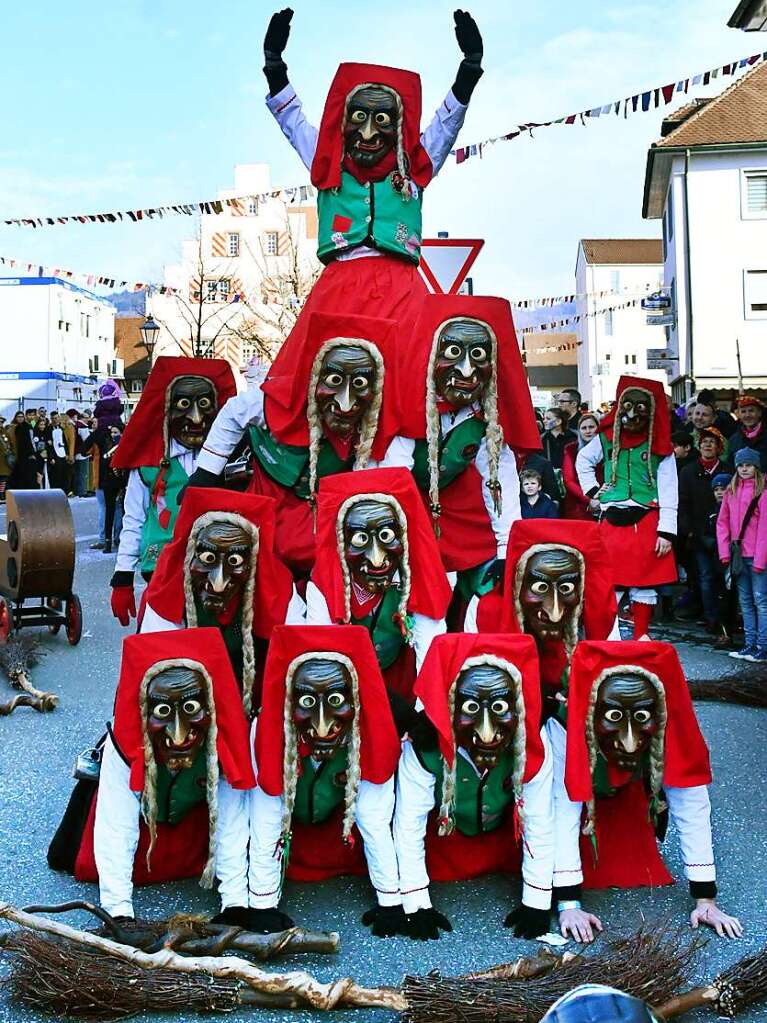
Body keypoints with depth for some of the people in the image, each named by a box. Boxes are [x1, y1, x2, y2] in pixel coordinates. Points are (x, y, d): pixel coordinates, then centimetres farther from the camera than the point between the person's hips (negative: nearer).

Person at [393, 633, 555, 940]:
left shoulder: (534, 749, -33)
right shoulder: (423, 747, -38)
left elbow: (540, 825, -23)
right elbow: (408, 826, -28)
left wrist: (537, 903, -19)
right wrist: (417, 906, -25)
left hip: (504, 837, 2)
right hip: (444, 835, -1)